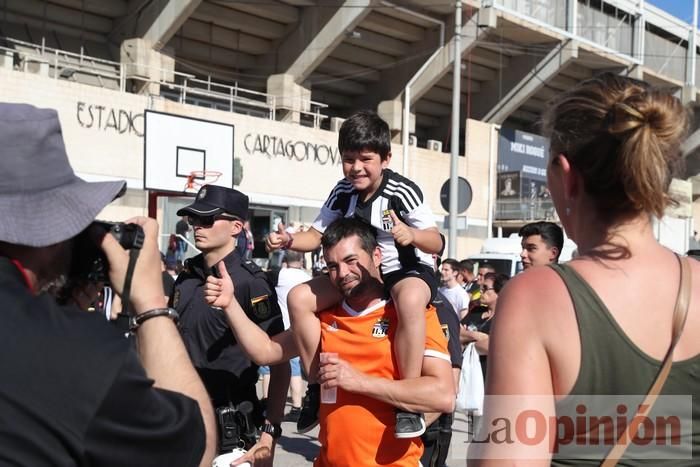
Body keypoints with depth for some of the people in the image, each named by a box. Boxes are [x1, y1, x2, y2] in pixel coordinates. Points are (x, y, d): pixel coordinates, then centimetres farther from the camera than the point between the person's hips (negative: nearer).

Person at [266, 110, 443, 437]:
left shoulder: (402, 191, -20)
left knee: (410, 299, -42)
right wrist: (289, 240, -18)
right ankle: (318, 386, 0)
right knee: (300, 297, -11)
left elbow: (437, 242, -25)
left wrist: (411, 235, -48)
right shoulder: (343, 192, -4)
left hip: (408, 270, -6)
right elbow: (317, 235, 4)